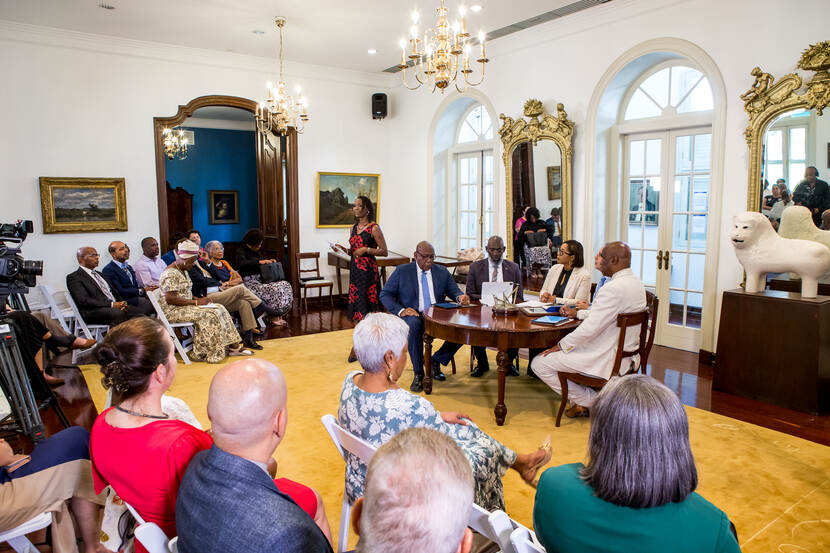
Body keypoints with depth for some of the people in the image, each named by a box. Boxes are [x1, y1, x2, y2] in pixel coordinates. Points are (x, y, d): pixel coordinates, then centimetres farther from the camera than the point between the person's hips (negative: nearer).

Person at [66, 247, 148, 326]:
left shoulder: (99, 274, 28)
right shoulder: (73, 277, 2)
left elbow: (114, 292, 25)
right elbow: (83, 300, -12)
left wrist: (122, 302, 1)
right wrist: (111, 304, -18)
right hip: (94, 311, -7)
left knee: (140, 311, -21)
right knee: (120, 313, -38)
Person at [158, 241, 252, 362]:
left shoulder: (183, 271, 14)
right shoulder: (171, 274, -18)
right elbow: (170, 299, -25)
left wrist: (198, 299, 1)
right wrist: (196, 302, -22)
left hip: (184, 307, 10)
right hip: (172, 311, -10)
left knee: (220, 309, -4)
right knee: (210, 314, -26)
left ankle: (233, 346, -7)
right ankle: (214, 353, -20)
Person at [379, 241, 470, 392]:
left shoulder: (442, 272, 14)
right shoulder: (402, 271, 5)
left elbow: (454, 291, 11)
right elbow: (385, 295, 3)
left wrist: (460, 297, -15)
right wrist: (400, 310, -15)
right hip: (413, 316, -3)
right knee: (413, 325, -39)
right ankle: (418, 374, -23)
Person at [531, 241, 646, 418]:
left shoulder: (614, 288, -26)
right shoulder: (635, 282, 6)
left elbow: (590, 329, -26)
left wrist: (560, 346, -14)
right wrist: (577, 313, 17)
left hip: (605, 360, -10)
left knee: (539, 364, -6)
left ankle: (591, 401, 6)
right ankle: (582, 400, 23)